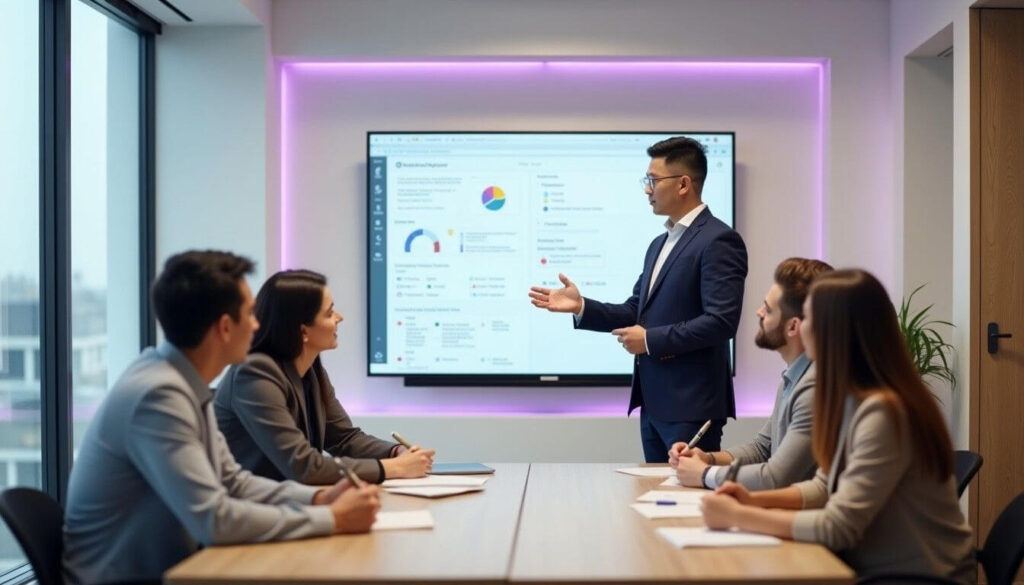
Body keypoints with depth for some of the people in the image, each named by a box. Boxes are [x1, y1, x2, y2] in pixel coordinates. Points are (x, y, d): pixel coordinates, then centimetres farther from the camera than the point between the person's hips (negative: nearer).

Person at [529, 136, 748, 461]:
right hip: (654, 403, 9)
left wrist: (650, 340, -16)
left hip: (691, 404, -9)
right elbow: (637, 312, 17)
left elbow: (721, 321, -21)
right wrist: (581, 307, 3)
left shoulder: (718, 241, -12)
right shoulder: (660, 243, 17)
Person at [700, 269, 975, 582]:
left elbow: (837, 528, -24)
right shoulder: (852, 398, 3)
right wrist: (756, 500, -2)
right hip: (871, 565, 7)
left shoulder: (882, 413, -24)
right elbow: (827, 486, 13)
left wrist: (737, 516, -17)